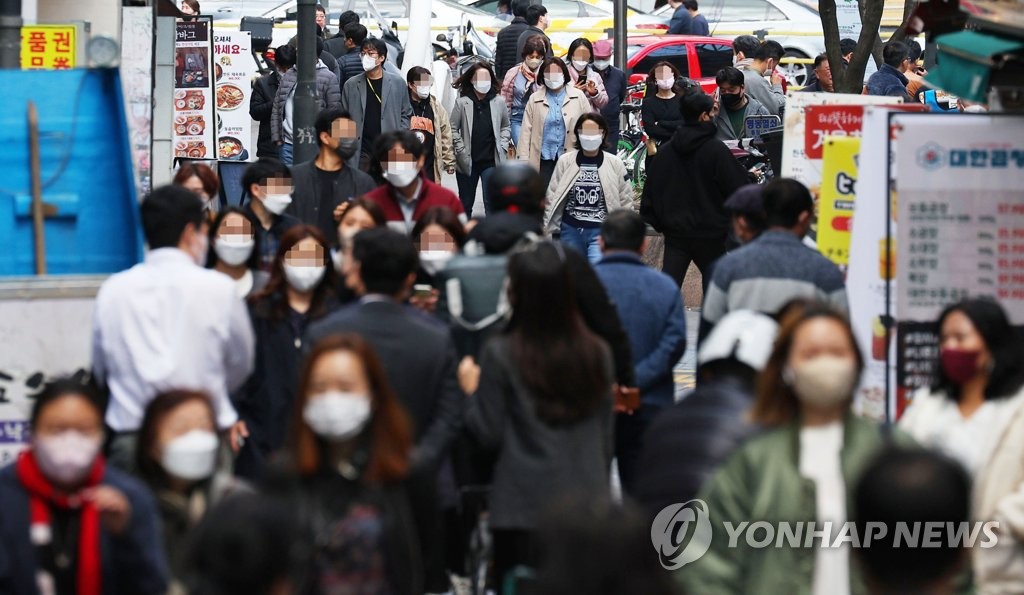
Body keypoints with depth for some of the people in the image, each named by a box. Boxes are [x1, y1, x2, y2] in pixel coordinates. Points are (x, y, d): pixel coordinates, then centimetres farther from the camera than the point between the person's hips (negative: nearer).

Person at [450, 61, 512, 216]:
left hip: (491, 161, -1)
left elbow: (506, 127, 11)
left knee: (491, 203, -8)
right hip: (467, 162, 1)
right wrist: (461, 150, -7)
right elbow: (453, 129, -1)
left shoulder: (499, 102, -2)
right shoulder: (462, 103, -5)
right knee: (465, 203, 13)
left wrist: (502, 147, 0)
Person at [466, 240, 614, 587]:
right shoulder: (596, 353, 4)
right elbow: (606, 437, 11)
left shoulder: (501, 354, -9)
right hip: (587, 504, 3)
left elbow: (489, 434, -4)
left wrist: (470, 391, 11)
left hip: (523, 509, -3)